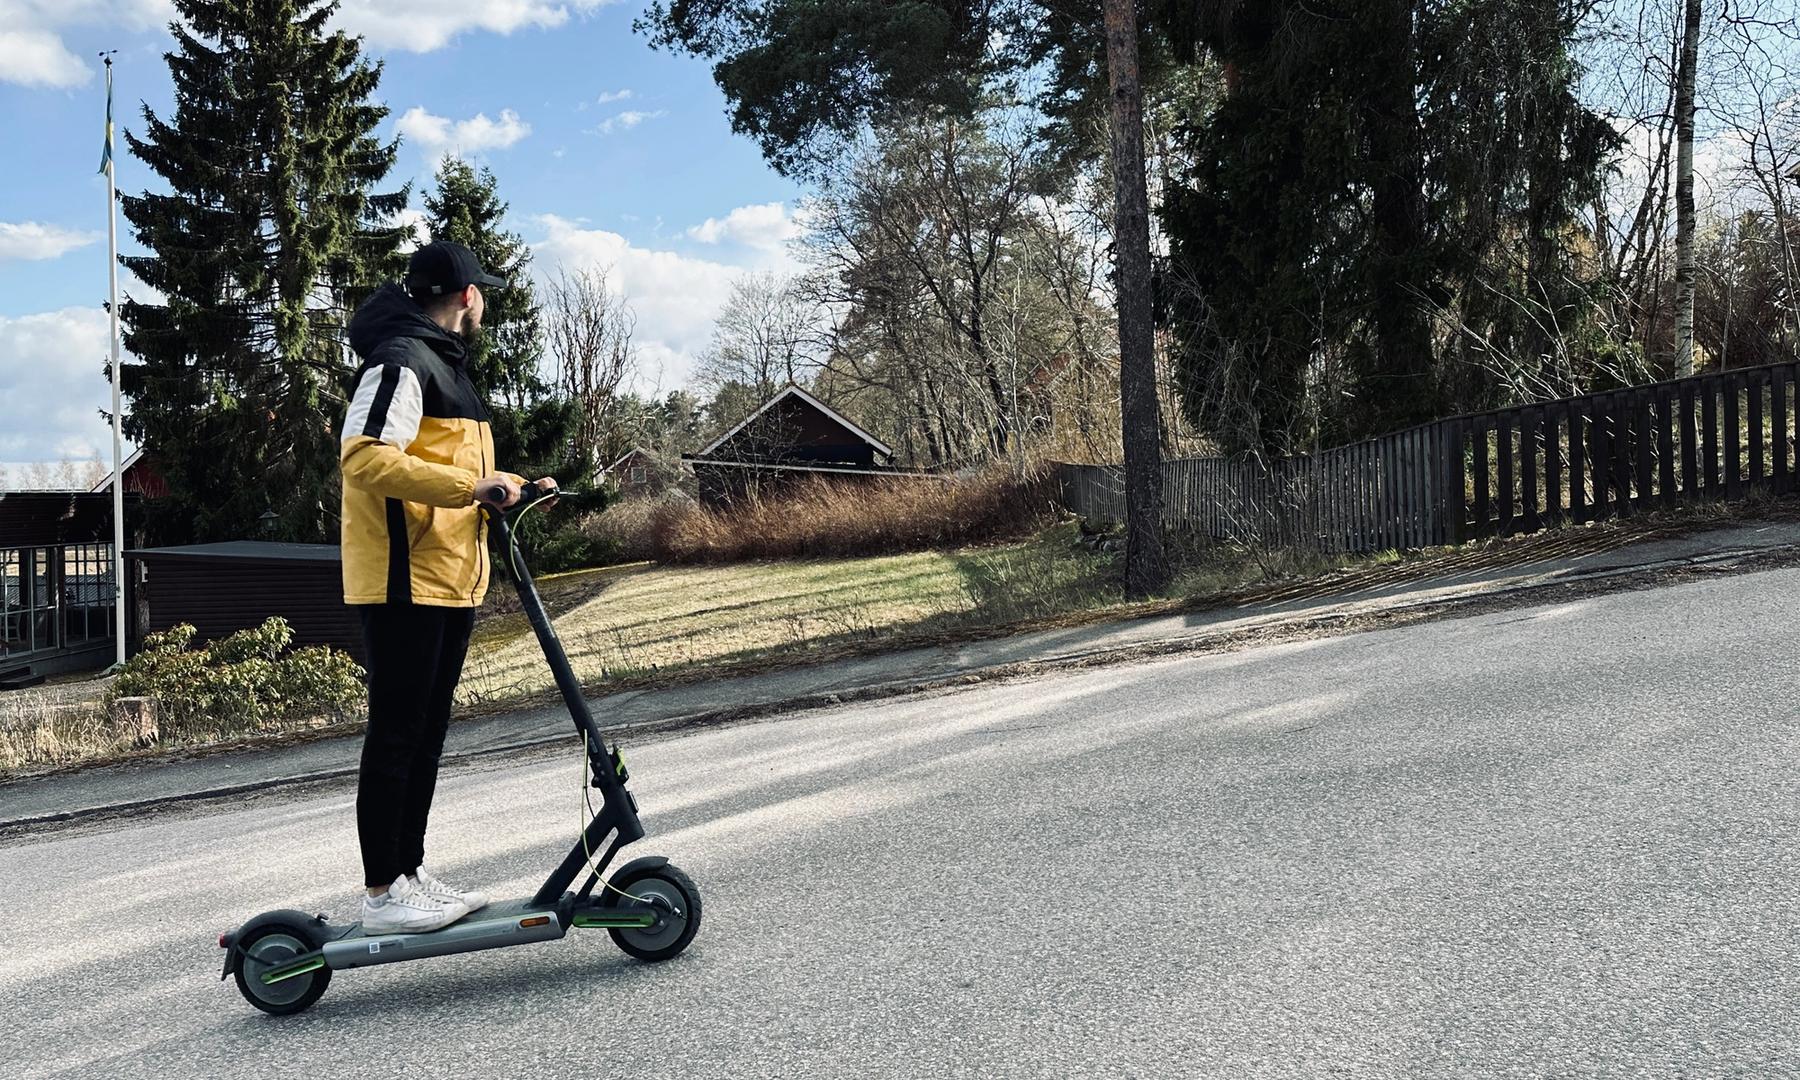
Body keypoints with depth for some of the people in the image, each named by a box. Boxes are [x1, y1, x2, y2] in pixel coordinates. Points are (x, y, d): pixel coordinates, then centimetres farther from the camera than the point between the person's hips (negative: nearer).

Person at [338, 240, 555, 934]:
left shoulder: (444, 364, 23)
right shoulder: (401, 361, -11)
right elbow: (364, 457, -24)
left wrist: (513, 487, 18)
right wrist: (471, 486, -29)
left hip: (450, 580, 10)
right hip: (405, 581, -10)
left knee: (426, 733, 14)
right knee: (396, 734, -5)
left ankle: (411, 875, 23)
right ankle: (383, 894, 2)